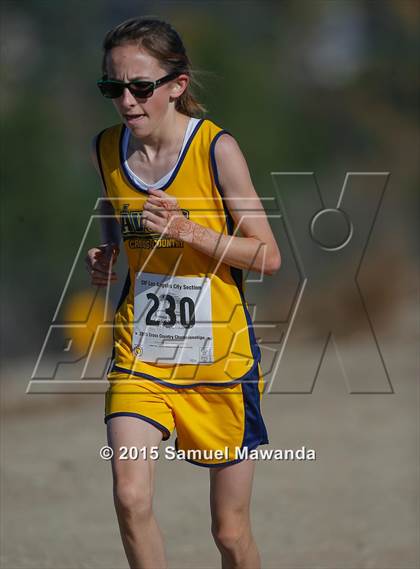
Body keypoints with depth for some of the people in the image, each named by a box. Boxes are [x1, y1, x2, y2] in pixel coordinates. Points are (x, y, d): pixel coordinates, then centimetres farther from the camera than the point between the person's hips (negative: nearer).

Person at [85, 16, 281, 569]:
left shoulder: (216, 149, -13)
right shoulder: (106, 150, 1)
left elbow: (267, 256, -10)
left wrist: (188, 232, -22)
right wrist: (104, 259, 1)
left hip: (220, 356, -3)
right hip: (141, 352, 3)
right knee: (131, 498, -19)